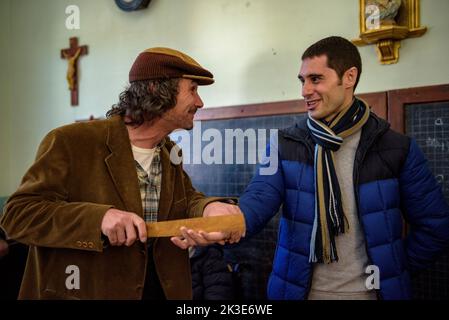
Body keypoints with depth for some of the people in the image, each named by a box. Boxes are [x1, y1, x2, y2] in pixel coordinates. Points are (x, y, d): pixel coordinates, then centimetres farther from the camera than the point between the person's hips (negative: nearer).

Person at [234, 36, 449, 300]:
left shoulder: (396, 148, -5)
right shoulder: (284, 146, -3)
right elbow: (259, 199, -18)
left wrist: (393, 270, -1)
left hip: (370, 292, -1)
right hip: (301, 289, 1)